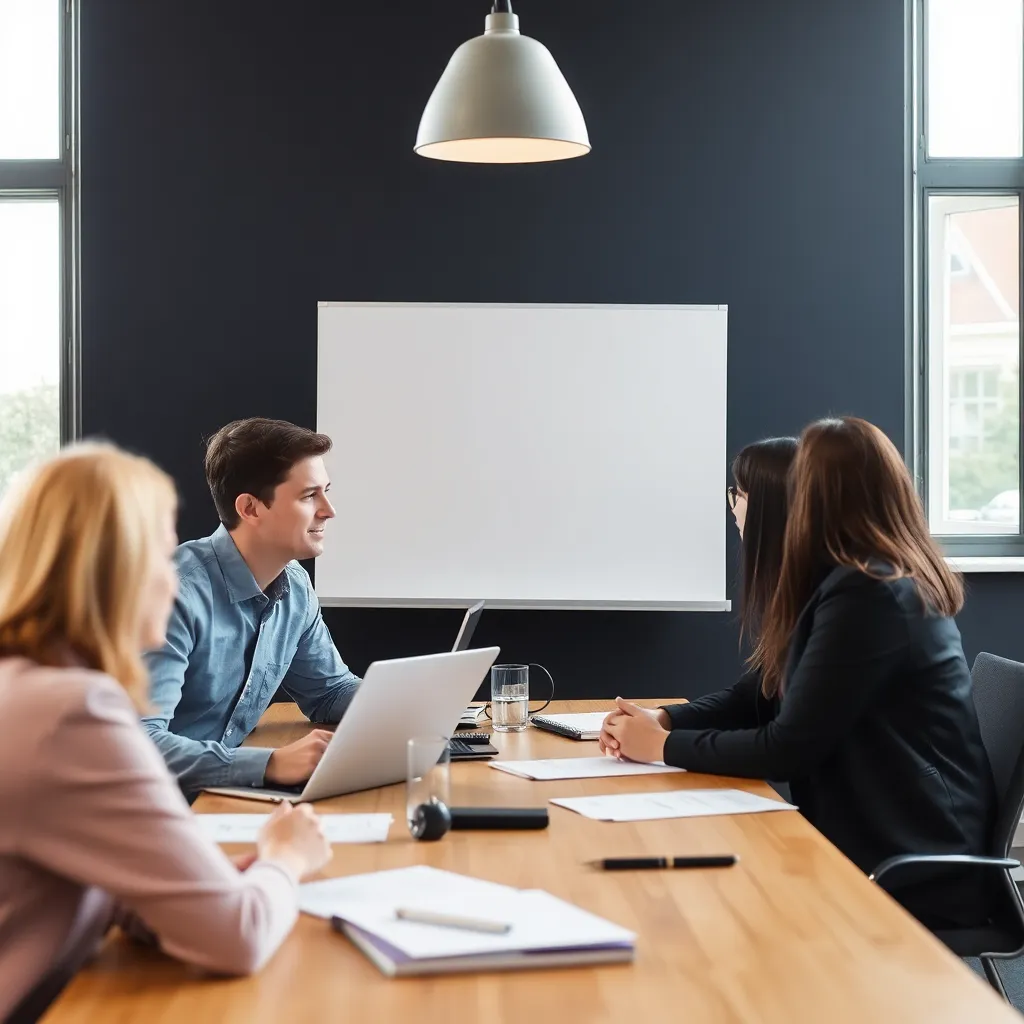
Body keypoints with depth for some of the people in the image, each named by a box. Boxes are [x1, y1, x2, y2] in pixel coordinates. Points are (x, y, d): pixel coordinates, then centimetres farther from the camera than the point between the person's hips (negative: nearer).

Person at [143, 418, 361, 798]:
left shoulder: (295, 588, 3)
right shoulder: (178, 592, -24)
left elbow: (328, 692, 18)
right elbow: (139, 741, -31)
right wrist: (270, 764, -38)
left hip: (219, 794, 8)